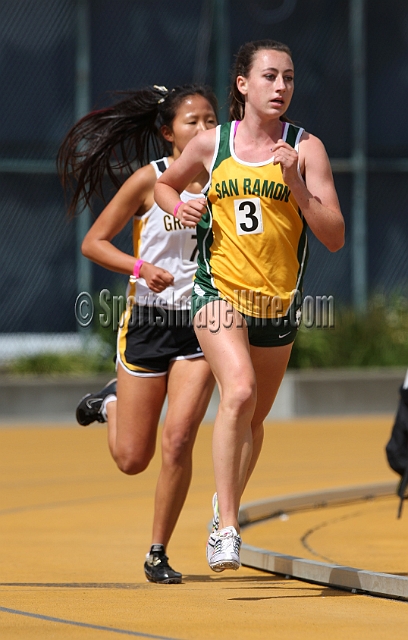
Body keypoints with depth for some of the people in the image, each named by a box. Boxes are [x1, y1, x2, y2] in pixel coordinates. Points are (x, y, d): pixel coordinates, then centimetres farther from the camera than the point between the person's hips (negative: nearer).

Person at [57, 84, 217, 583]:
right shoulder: (149, 179, -6)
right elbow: (93, 242, -4)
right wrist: (140, 268, -20)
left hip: (203, 322, 2)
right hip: (148, 320, -2)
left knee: (178, 442, -14)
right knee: (133, 459, 5)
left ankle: (158, 552, 3)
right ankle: (112, 402, 40)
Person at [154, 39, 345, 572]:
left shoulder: (306, 148, -3)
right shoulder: (211, 144, 1)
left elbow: (334, 238, -9)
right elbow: (166, 184, 22)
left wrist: (296, 183, -21)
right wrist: (180, 207, 0)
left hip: (279, 301, 2)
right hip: (220, 290, -2)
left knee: (254, 416, 16)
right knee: (239, 391, -26)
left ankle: (226, 504, 44)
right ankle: (226, 529, -25)